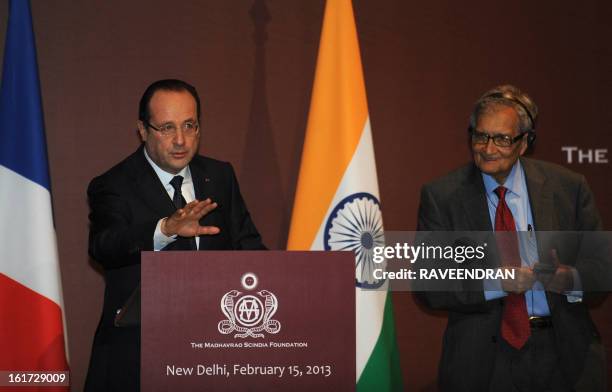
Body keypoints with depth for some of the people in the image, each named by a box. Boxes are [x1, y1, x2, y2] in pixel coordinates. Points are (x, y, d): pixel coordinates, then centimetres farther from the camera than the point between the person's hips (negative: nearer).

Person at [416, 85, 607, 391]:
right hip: (482, 362, -1)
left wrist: (571, 278, -19)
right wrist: (494, 283, -22)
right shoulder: (441, 196, -3)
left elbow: (601, 262, 3)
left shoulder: (568, 187, 0)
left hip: (565, 356, 1)